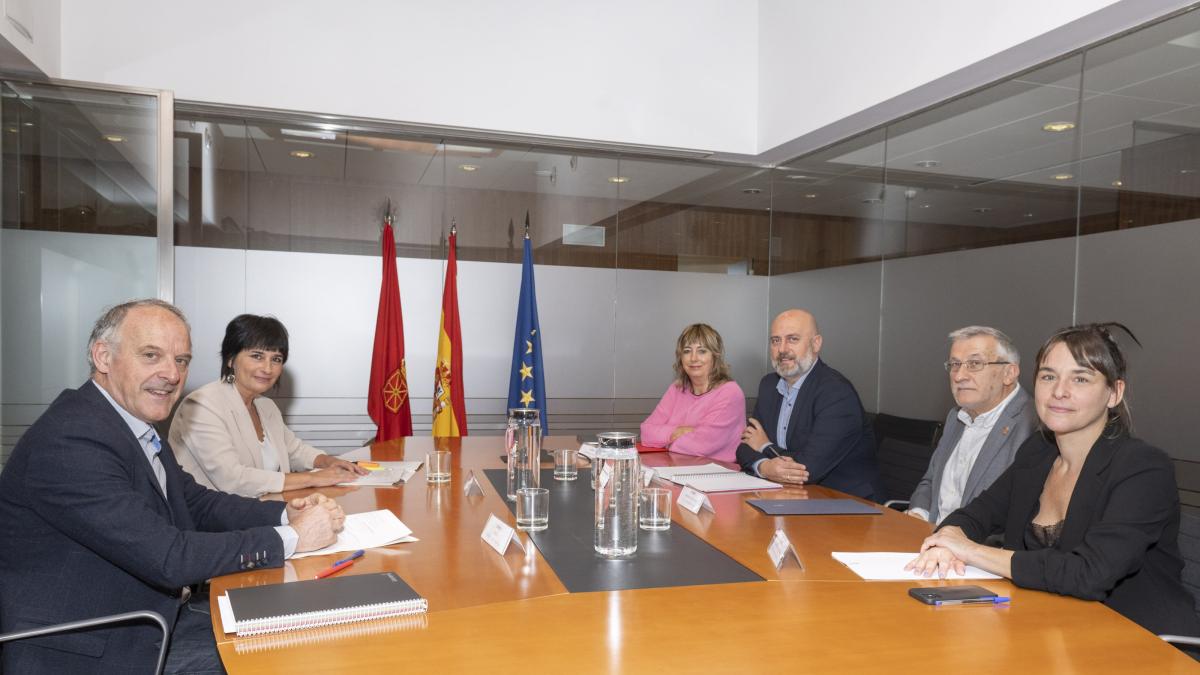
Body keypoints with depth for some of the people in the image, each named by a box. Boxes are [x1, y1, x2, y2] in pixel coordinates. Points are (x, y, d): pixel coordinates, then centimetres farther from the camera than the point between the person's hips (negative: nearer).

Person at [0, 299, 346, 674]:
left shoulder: (133, 422, 4)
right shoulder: (70, 440, -25)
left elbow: (198, 505, 10)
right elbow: (168, 559, -28)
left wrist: (286, 514, -6)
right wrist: (291, 537, -20)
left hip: (153, 615, 8)